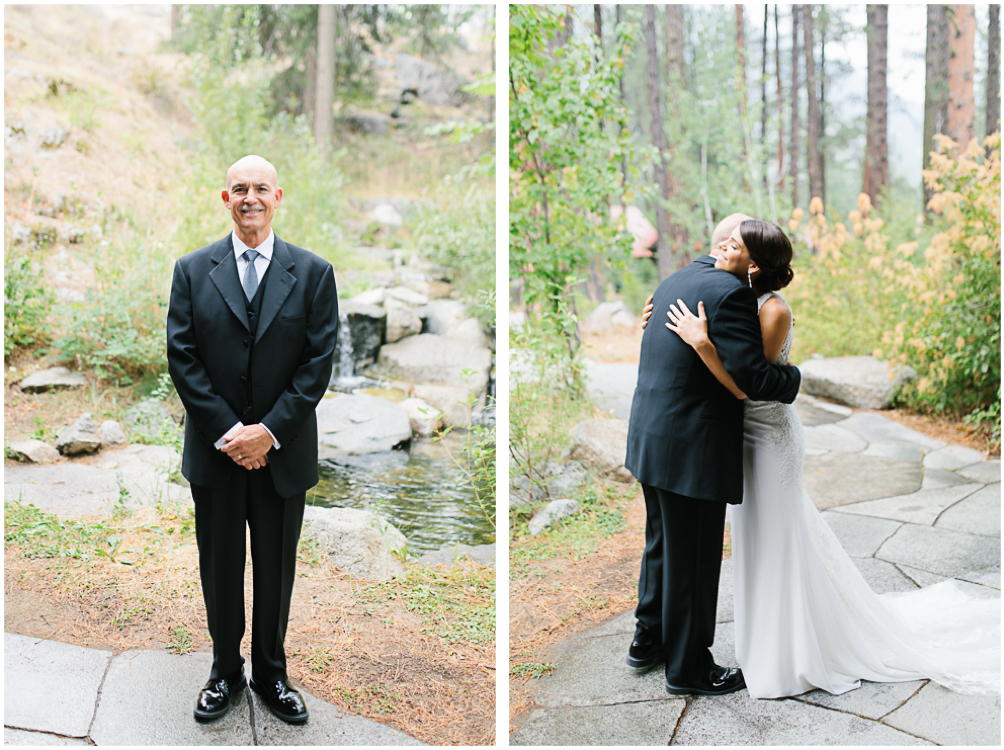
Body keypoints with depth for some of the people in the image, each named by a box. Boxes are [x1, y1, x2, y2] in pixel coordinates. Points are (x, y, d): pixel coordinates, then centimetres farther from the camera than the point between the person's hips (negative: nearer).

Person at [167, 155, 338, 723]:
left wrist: (270, 431, -14)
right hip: (214, 452, 1)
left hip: (284, 452, 0)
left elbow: (319, 362, -5)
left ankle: (271, 674, 30)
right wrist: (228, 432, -12)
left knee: (276, 571, 12)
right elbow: (182, 358, -3)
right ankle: (226, 672, 31)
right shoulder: (192, 270, 1)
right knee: (220, 569, 13)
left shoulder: (313, 273, -1)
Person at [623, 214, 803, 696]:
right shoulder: (730, 293, -18)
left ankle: (649, 638, 39)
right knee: (693, 561, 6)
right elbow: (751, 374, -24)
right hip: (692, 452, -9)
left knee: (663, 545, 24)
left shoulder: (674, 283, 11)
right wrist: (793, 378, -4)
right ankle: (688, 667, 21)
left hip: (651, 440, 9)